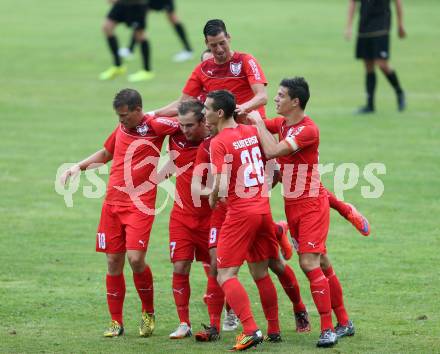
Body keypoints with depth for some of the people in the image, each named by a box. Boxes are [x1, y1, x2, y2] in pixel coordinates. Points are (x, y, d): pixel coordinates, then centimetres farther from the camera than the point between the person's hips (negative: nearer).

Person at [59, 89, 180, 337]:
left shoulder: (155, 125, -7)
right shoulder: (122, 128, 12)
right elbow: (106, 153, 28)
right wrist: (79, 167, 20)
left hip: (140, 204, -6)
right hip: (113, 202, 6)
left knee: (136, 258, -17)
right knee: (113, 262, 5)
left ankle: (149, 313, 7)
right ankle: (116, 322, 15)